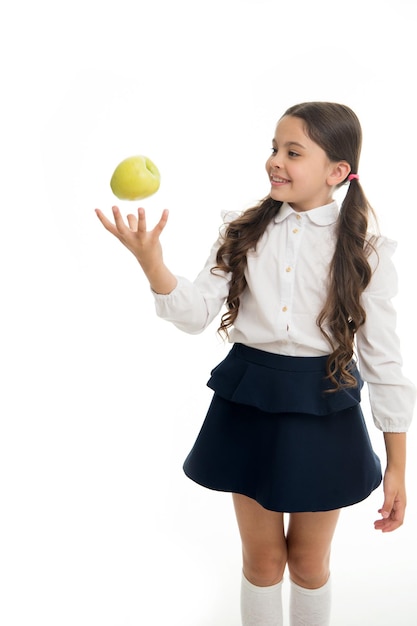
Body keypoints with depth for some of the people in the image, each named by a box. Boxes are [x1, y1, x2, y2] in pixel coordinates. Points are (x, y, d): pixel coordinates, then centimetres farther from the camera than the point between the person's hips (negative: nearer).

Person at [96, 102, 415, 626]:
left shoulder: (363, 248, -8)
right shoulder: (243, 232, -2)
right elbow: (195, 313, -8)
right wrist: (150, 260, -26)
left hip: (323, 411, -1)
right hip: (248, 404, 2)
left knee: (308, 560, 16)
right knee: (262, 558, 16)